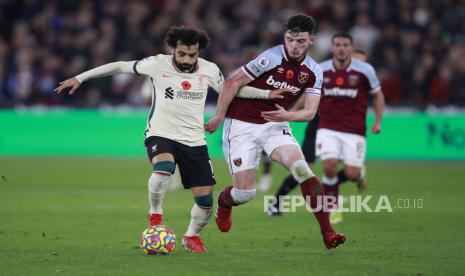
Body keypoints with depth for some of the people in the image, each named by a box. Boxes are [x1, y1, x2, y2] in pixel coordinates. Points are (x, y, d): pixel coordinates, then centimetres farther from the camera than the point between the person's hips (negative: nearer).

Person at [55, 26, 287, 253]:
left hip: (194, 141, 3)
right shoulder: (157, 64, -9)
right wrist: (80, 78, -1)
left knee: (205, 200, -1)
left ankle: (192, 236, 30)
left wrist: (267, 94, 10)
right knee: (164, 167, -37)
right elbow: (120, 67, 0)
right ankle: (155, 216, -11)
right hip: (161, 134, -3)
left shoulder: (209, 70, -1)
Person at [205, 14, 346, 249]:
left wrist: (287, 115, -24)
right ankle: (223, 203, 32)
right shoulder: (270, 58, -18)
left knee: (302, 169, -22)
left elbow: (310, 112, -4)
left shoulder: (313, 72, -1)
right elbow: (232, 83, -13)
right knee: (245, 193, -8)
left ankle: (327, 232, -21)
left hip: (275, 126, 4)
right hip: (242, 126, -4)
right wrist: (218, 117, -11)